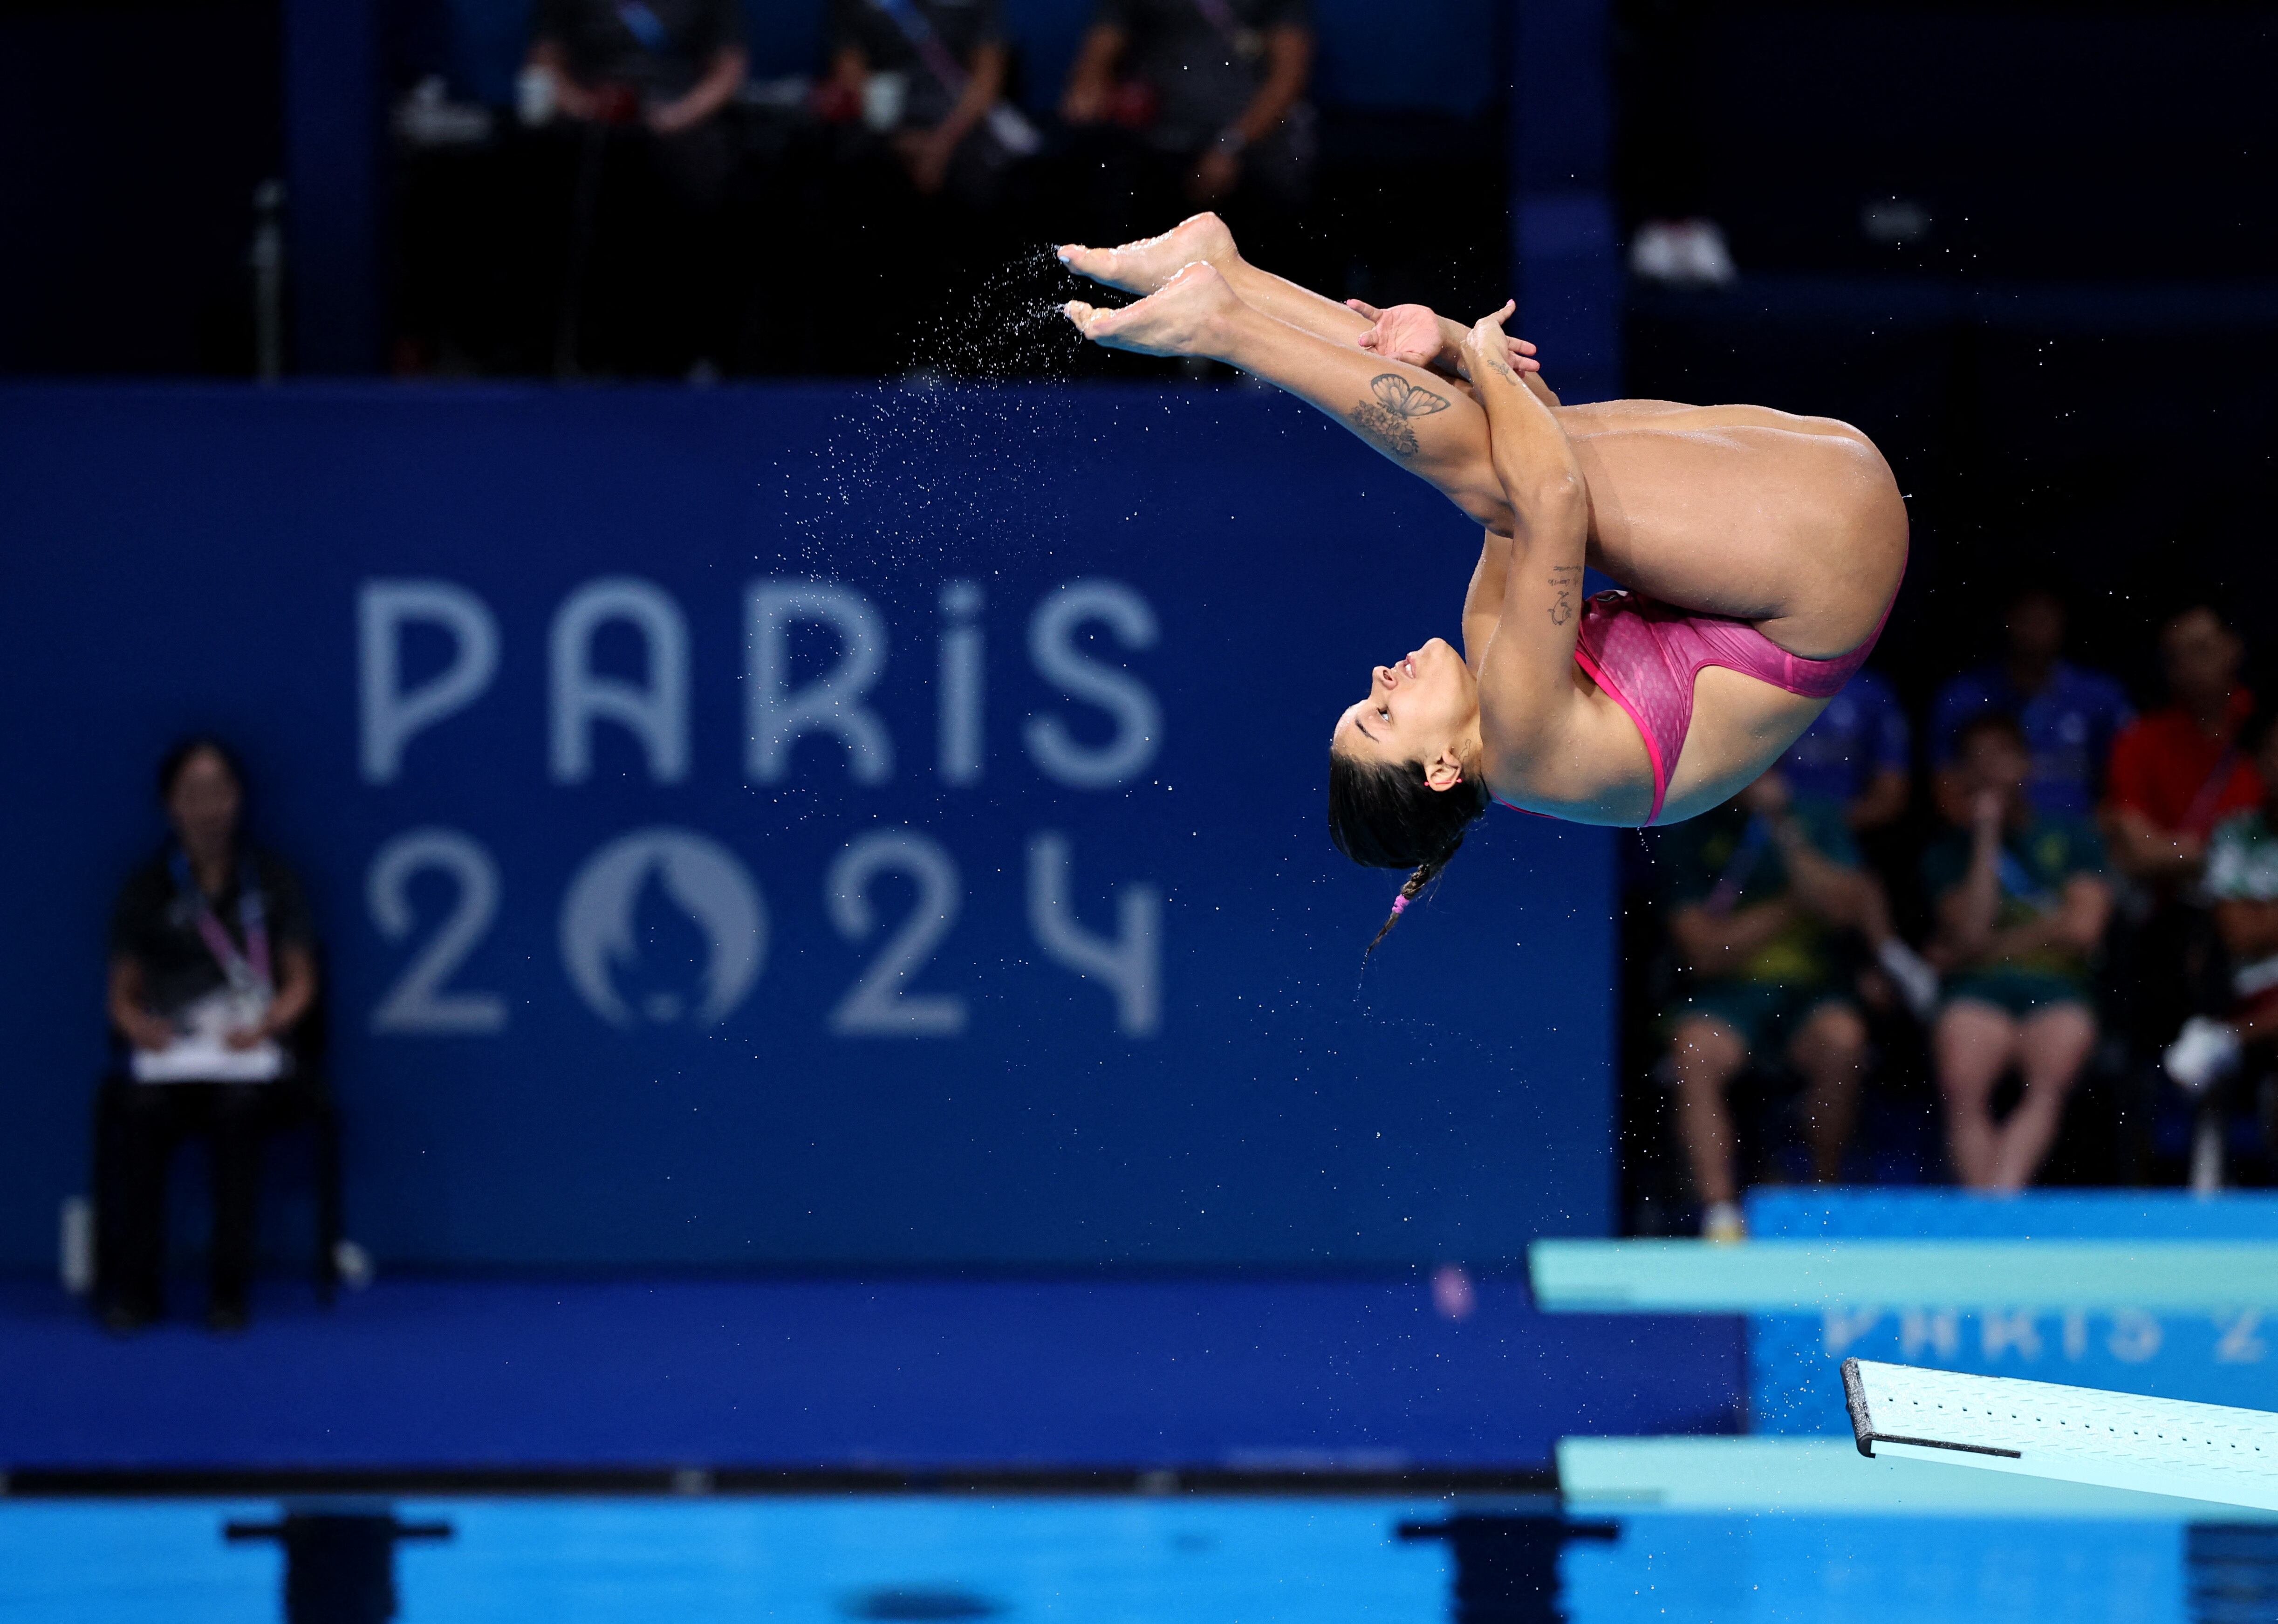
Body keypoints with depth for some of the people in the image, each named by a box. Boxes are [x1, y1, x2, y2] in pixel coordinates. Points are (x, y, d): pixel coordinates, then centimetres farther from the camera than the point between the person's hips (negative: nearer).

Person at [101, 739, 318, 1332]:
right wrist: (139, 1024, -10)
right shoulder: (147, 889, 13)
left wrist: (265, 1023, -11)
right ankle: (134, 1286, -25)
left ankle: (229, 1288, -29)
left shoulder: (270, 880, 12)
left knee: (238, 1105, -36)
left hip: (248, 1044, -1)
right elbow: (123, 993, 13)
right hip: (168, 1045, 1)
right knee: (144, 1107, -34)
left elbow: (300, 984, 9)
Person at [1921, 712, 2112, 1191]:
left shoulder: (2071, 836, 18)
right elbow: (1971, 933, 1)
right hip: (1979, 993, 0)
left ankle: (2000, 1194, -52)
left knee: (2049, 1083, -35)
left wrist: (1990, 948, 3)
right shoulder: (1949, 853, 18)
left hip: (2058, 991, 0)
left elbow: (2081, 927, 5)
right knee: (1962, 1087, -33)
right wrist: (1987, 838, 2)